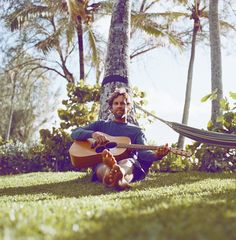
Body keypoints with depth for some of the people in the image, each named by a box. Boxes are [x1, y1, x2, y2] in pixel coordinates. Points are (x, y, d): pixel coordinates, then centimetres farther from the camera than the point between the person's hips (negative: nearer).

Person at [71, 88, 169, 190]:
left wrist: (156, 155, -22)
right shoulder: (101, 125, 25)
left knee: (127, 162, -37)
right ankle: (119, 181, -74)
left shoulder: (136, 131, 23)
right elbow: (75, 133, 14)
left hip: (130, 167, 0)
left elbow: (142, 152, 4)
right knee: (103, 167, -37)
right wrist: (93, 134, -9)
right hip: (101, 165, 0)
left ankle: (119, 177, -74)